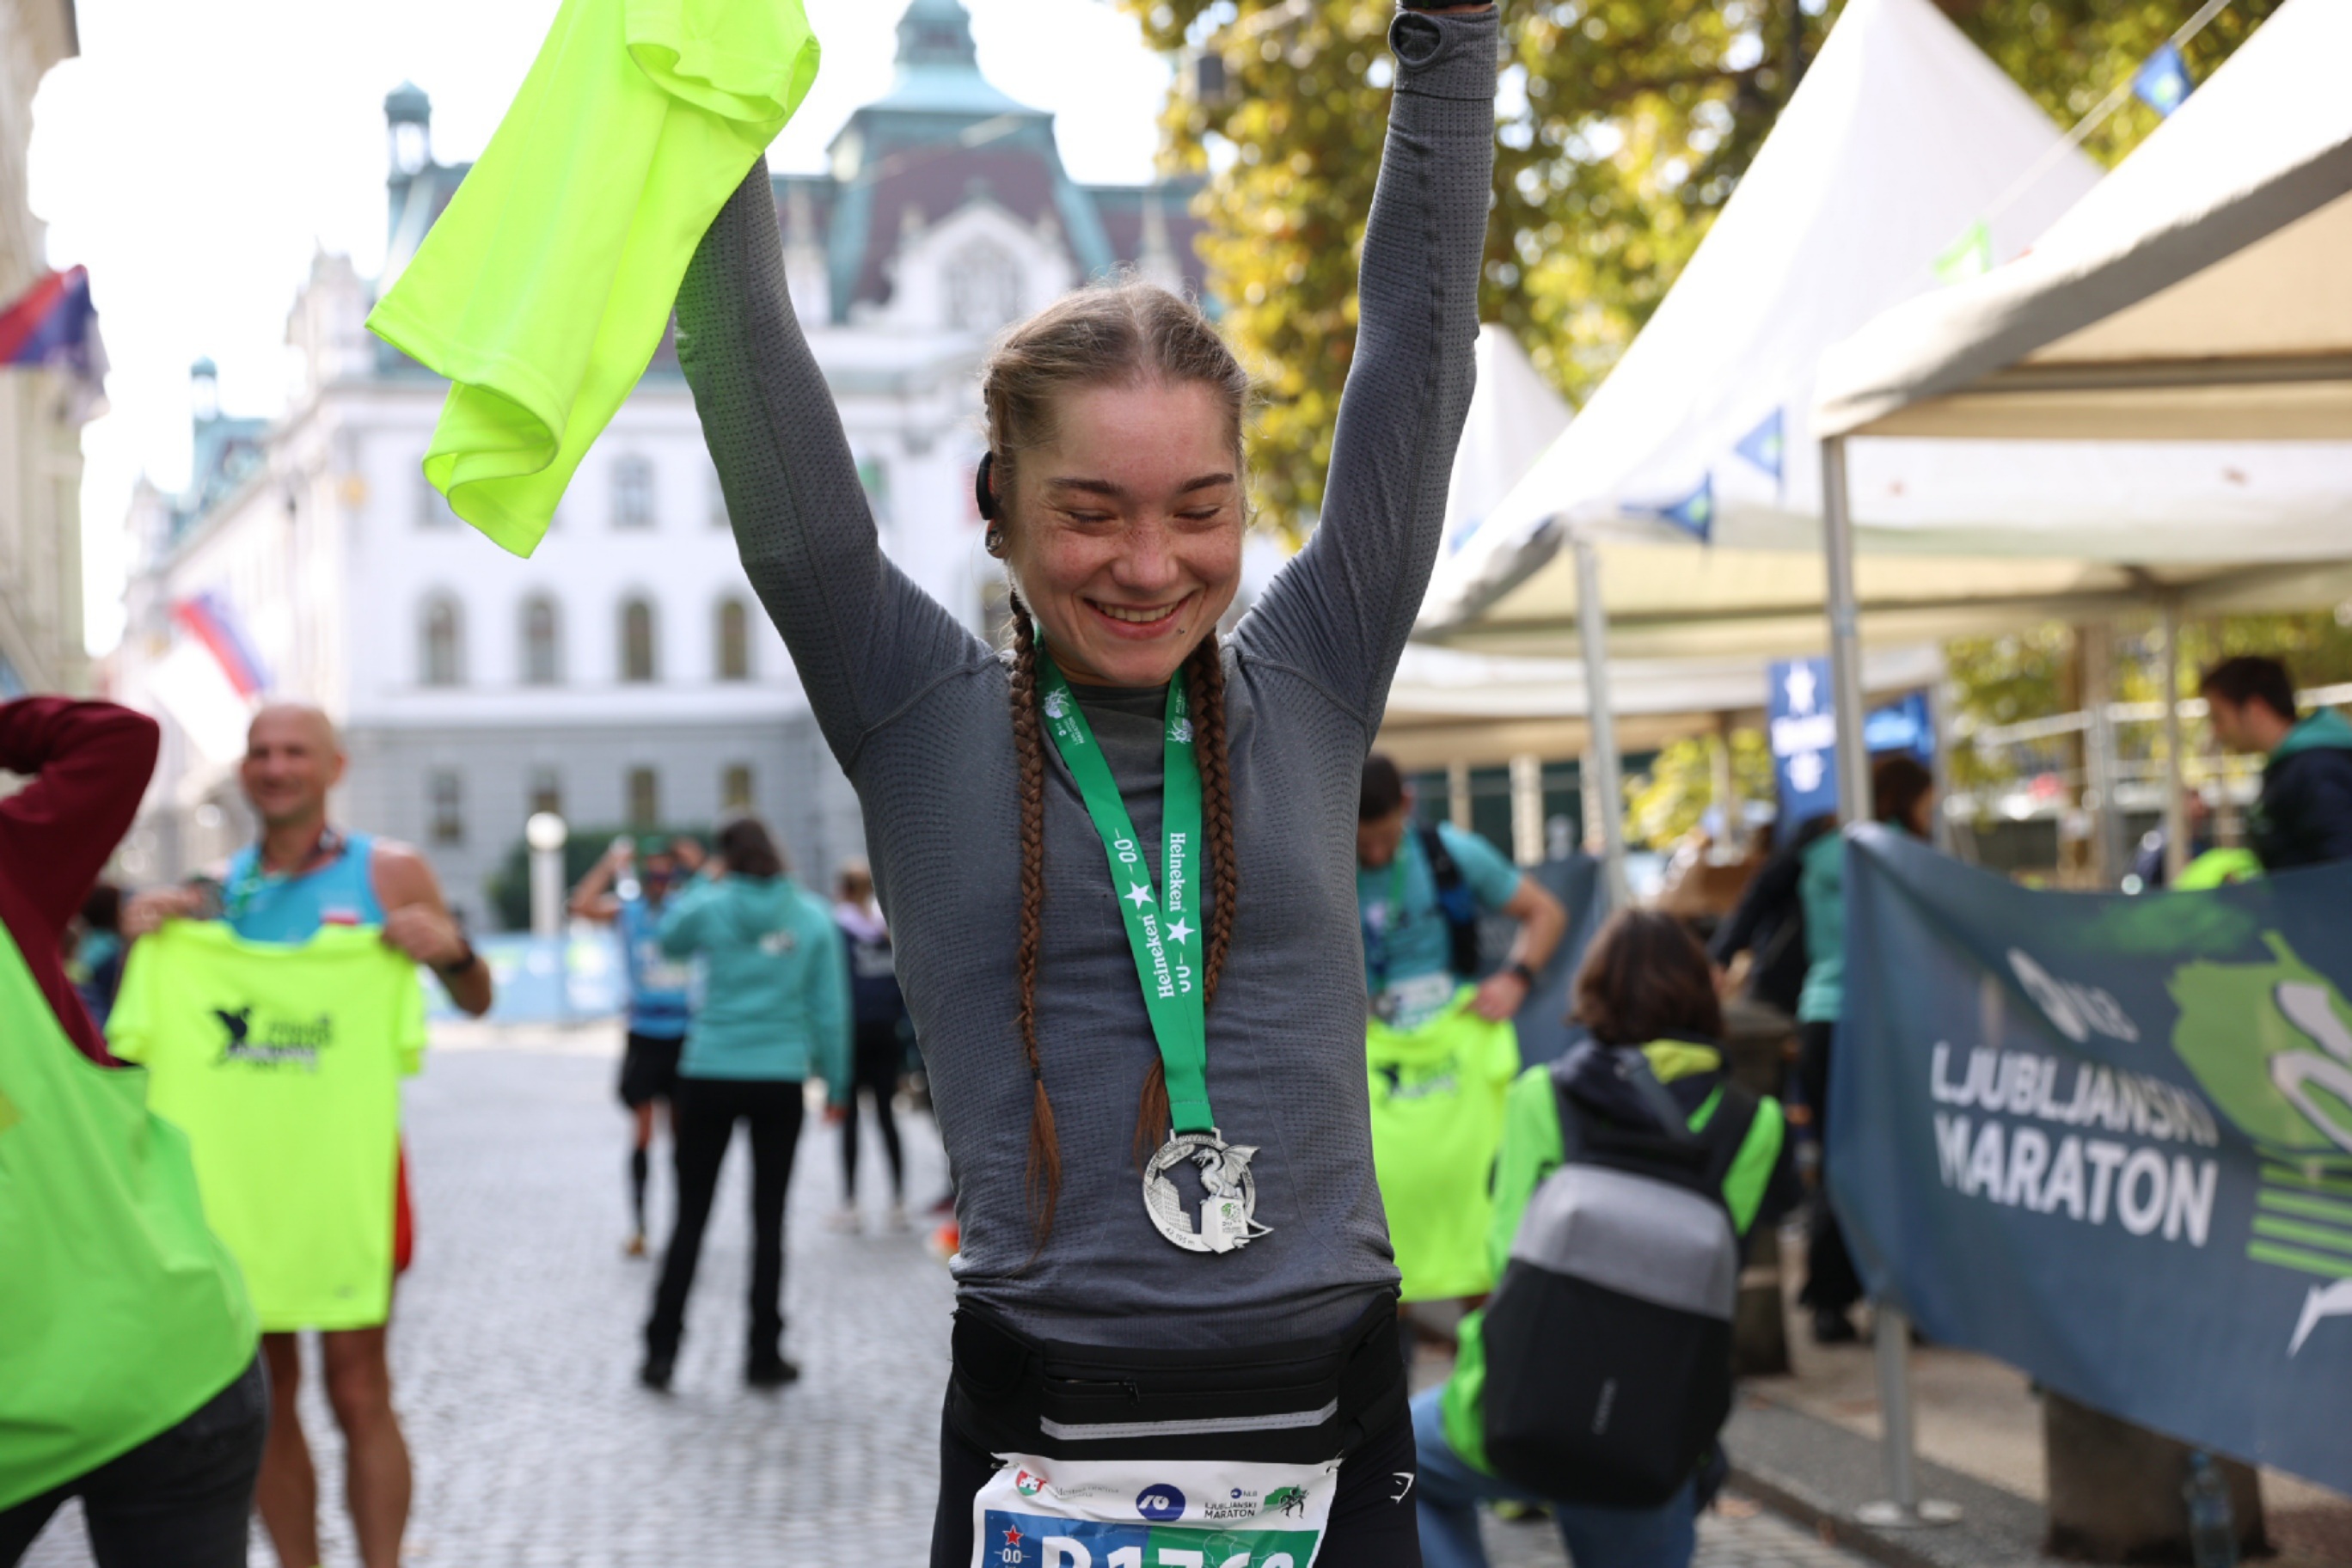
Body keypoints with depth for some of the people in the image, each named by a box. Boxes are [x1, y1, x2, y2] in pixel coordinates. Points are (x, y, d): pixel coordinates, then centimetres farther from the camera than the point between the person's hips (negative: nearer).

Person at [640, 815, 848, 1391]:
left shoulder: (710, 907, -4)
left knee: (690, 1218, 8)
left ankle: (661, 1352, 6)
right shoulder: (812, 916, -1)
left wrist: (705, 883, 19)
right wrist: (836, 1082, 7)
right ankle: (764, 1355, 10)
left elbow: (668, 938, 18)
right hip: (781, 1082, 0)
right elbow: (830, 1007, 0)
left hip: (709, 1078, 0)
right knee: (769, 1220, 8)